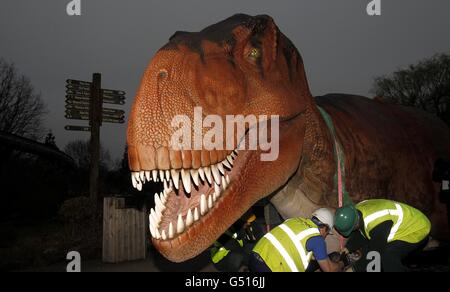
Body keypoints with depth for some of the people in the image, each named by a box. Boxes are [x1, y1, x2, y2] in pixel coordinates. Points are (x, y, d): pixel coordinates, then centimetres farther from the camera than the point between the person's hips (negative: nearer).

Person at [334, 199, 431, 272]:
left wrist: (356, 268, -18)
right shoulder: (356, 212, -12)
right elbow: (358, 234, 7)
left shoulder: (376, 223, -39)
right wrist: (347, 249, -4)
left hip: (416, 231, -9)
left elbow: (375, 252, -27)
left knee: (388, 256, -29)